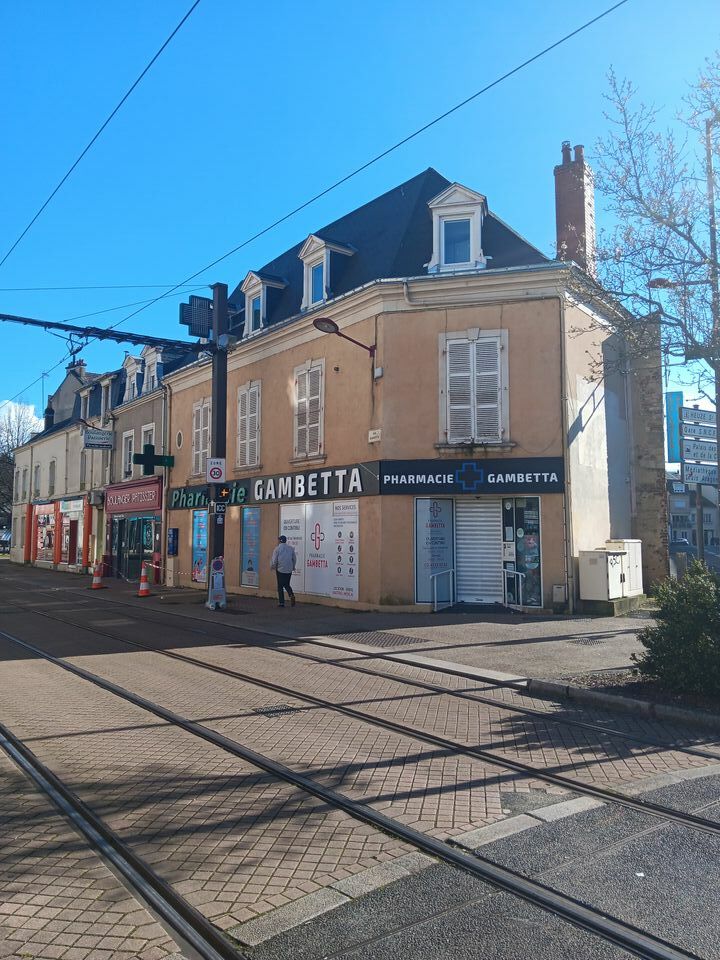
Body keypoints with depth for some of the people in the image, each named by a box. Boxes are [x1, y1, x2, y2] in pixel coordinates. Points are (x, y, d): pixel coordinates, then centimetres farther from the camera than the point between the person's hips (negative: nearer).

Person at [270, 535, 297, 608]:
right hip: (289, 570, 4)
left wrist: (272, 567, 11)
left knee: (280, 586, 5)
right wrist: (293, 567, 28)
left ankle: (281, 602, 6)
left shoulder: (277, 549, -7)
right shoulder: (291, 548, 6)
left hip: (280, 570, -4)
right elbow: (294, 559, 12)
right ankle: (291, 595, -12)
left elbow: (274, 560, -8)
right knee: (287, 585, 15)